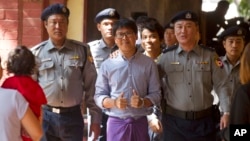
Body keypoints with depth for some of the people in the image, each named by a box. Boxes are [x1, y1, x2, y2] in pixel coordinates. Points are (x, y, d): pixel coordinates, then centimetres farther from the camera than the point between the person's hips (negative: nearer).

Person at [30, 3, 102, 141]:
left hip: (73, 116, 0)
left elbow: (91, 86, 4)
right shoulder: (37, 53, 0)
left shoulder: (82, 50, 2)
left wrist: (95, 118, 3)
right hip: (45, 116, 0)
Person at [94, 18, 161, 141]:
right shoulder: (107, 65, 2)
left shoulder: (148, 64, 3)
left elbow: (155, 94, 4)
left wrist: (142, 102, -17)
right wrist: (114, 102, -16)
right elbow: (99, 96, 4)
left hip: (140, 123, 1)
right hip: (116, 123, 0)